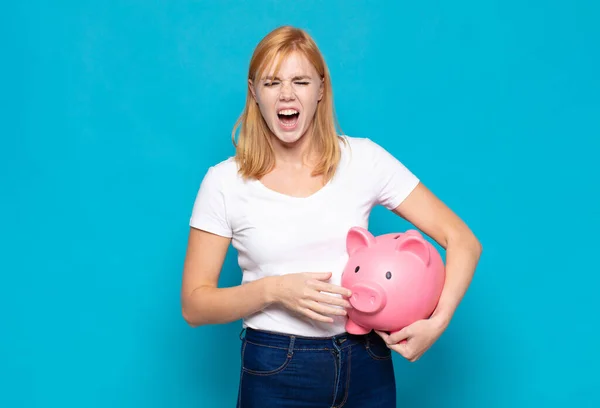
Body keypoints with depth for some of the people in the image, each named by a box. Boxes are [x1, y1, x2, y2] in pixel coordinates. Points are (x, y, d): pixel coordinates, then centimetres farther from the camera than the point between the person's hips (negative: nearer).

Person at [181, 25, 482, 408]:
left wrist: (438, 321, -17)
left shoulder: (364, 159, -4)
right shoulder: (225, 182, -6)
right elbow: (194, 305, -3)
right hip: (275, 373, -1)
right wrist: (274, 289, -19)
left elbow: (462, 240, -3)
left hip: (367, 364, 2)